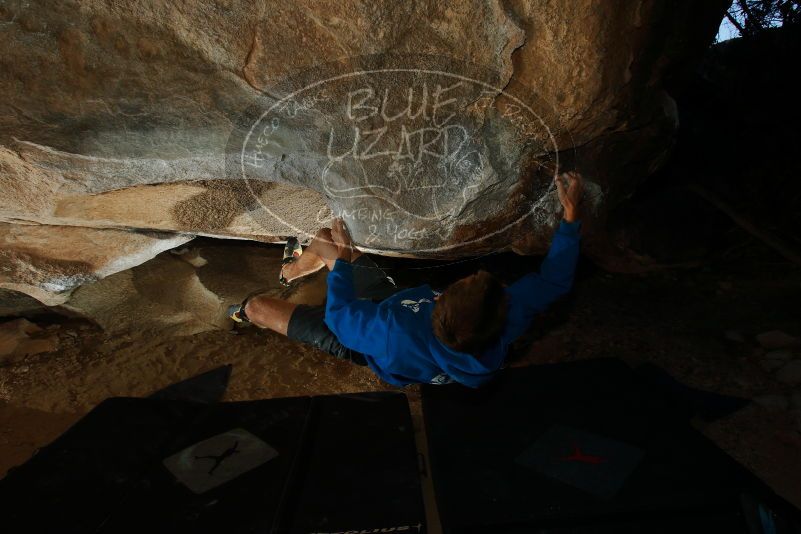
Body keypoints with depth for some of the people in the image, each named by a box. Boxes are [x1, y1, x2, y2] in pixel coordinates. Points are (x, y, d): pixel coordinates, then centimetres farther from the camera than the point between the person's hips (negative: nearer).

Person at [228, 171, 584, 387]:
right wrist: (570, 211, -18)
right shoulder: (507, 320, -36)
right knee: (324, 238, 14)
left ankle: (244, 315, 48)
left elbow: (338, 315, -30)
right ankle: (287, 273, 51)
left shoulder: (400, 336, -49)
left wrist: (342, 259, -19)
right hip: (394, 300, 5)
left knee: (256, 307, 5)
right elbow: (555, 278, -18)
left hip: (356, 330, -5)